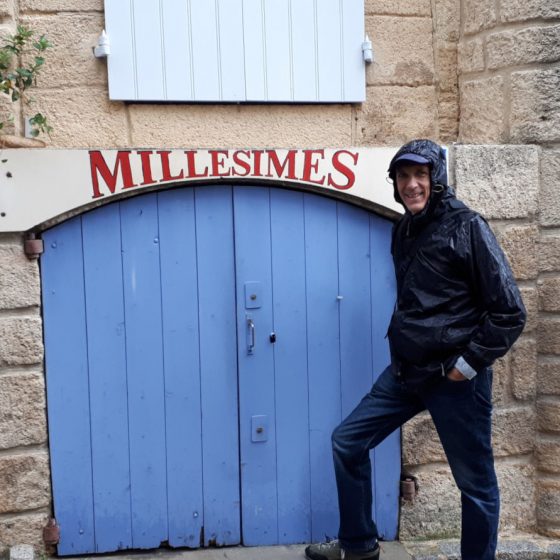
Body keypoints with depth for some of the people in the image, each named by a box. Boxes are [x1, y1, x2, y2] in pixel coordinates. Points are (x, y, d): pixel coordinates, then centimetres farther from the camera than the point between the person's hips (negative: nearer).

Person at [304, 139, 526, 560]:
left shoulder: (466, 227, -13)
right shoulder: (405, 230, 8)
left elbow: (510, 311, -14)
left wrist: (469, 364, -14)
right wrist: (404, 342, 13)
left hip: (454, 378, -7)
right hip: (406, 371, 7)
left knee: (475, 483, 6)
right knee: (348, 441, 10)